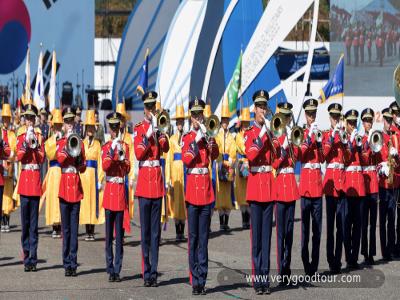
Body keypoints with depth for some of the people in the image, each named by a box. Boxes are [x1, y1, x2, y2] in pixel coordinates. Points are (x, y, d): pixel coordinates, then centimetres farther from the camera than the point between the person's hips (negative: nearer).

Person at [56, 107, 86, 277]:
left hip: (76, 186, 2)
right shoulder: (60, 143, 4)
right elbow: (60, 159, -16)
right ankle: (67, 264, 4)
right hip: (64, 185, -2)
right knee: (66, 228, 0)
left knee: (74, 228, 3)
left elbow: (83, 167, 11)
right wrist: (67, 145, -20)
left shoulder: (79, 143, 12)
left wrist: (80, 162, -8)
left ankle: (73, 263, 5)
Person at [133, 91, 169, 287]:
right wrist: (147, 136, -20)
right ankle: (147, 273, 2)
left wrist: (159, 131, -17)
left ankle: (154, 272, 8)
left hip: (157, 180, 3)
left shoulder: (158, 126, 11)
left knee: (155, 230, 5)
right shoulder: (139, 128, 1)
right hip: (144, 178, -3)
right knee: (145, 229, -1)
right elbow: (138, 154, -11)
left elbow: (165, 148, -5)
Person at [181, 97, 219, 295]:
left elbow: (214, 155, -4)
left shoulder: (207, 136, 11)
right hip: (192, 189, -3)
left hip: (206, 190, 3)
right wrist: (197, 140, -19)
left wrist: (211, 143, -22)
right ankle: (195, 281, 1)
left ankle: (202, 280, 7)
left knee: (203, 238, 4)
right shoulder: (187, 138, 3)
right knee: (193, 237, -1)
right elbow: (186, 159, -14)